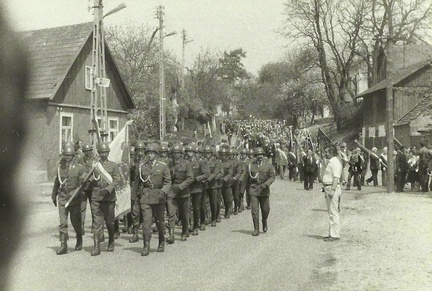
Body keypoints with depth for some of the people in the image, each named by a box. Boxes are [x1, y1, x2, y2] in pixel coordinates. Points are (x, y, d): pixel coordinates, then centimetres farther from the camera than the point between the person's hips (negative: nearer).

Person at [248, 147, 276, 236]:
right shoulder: (250, 165, 4)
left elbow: (272, 177, -6)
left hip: (264, 191, 1)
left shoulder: (269, 166, 2)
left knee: (265, 209, 11)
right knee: (254, 210, -7)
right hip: (254, 191, 0)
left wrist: (265, 184, -20)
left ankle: (264, 222, 41)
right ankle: (256, 229, 0)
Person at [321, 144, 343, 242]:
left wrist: (332, 190, -28)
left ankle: (335, 234, -4)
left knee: (333, 212, -7)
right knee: (331, 212, 14)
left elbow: (336, 177, -23)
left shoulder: (335, 162, -14)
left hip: (332, 188, -11)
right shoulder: (330, 161, 18)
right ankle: (332, 233, 20)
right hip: (328, 188, 11)